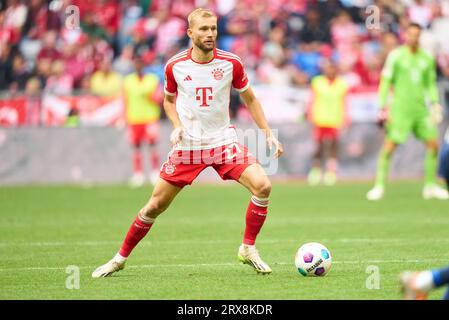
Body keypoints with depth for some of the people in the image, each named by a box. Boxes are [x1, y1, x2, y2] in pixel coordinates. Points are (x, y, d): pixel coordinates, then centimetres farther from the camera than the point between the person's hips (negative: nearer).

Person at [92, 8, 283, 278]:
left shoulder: (231, 63, -6)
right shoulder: (175, 66, -5)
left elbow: (249, 99, 9)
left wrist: (268, 133, 2)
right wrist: (177, 126, -4)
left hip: (223, 141, 0)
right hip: (187, 145, 0)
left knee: (262, 186, -21)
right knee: (156, 205, 1)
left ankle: (248, 249, -3)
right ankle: (121, 258, 20)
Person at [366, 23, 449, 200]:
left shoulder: (427, 58, 10)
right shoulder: (396, 56, -3)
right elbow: (385, 82, -2)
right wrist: (384, 108, -8)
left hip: (420, 109, 5)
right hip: (400, 110, -5)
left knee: (433, 143, 0)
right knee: (390, 145, -12)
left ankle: (430, 186, 12)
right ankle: (379, 187, -5)